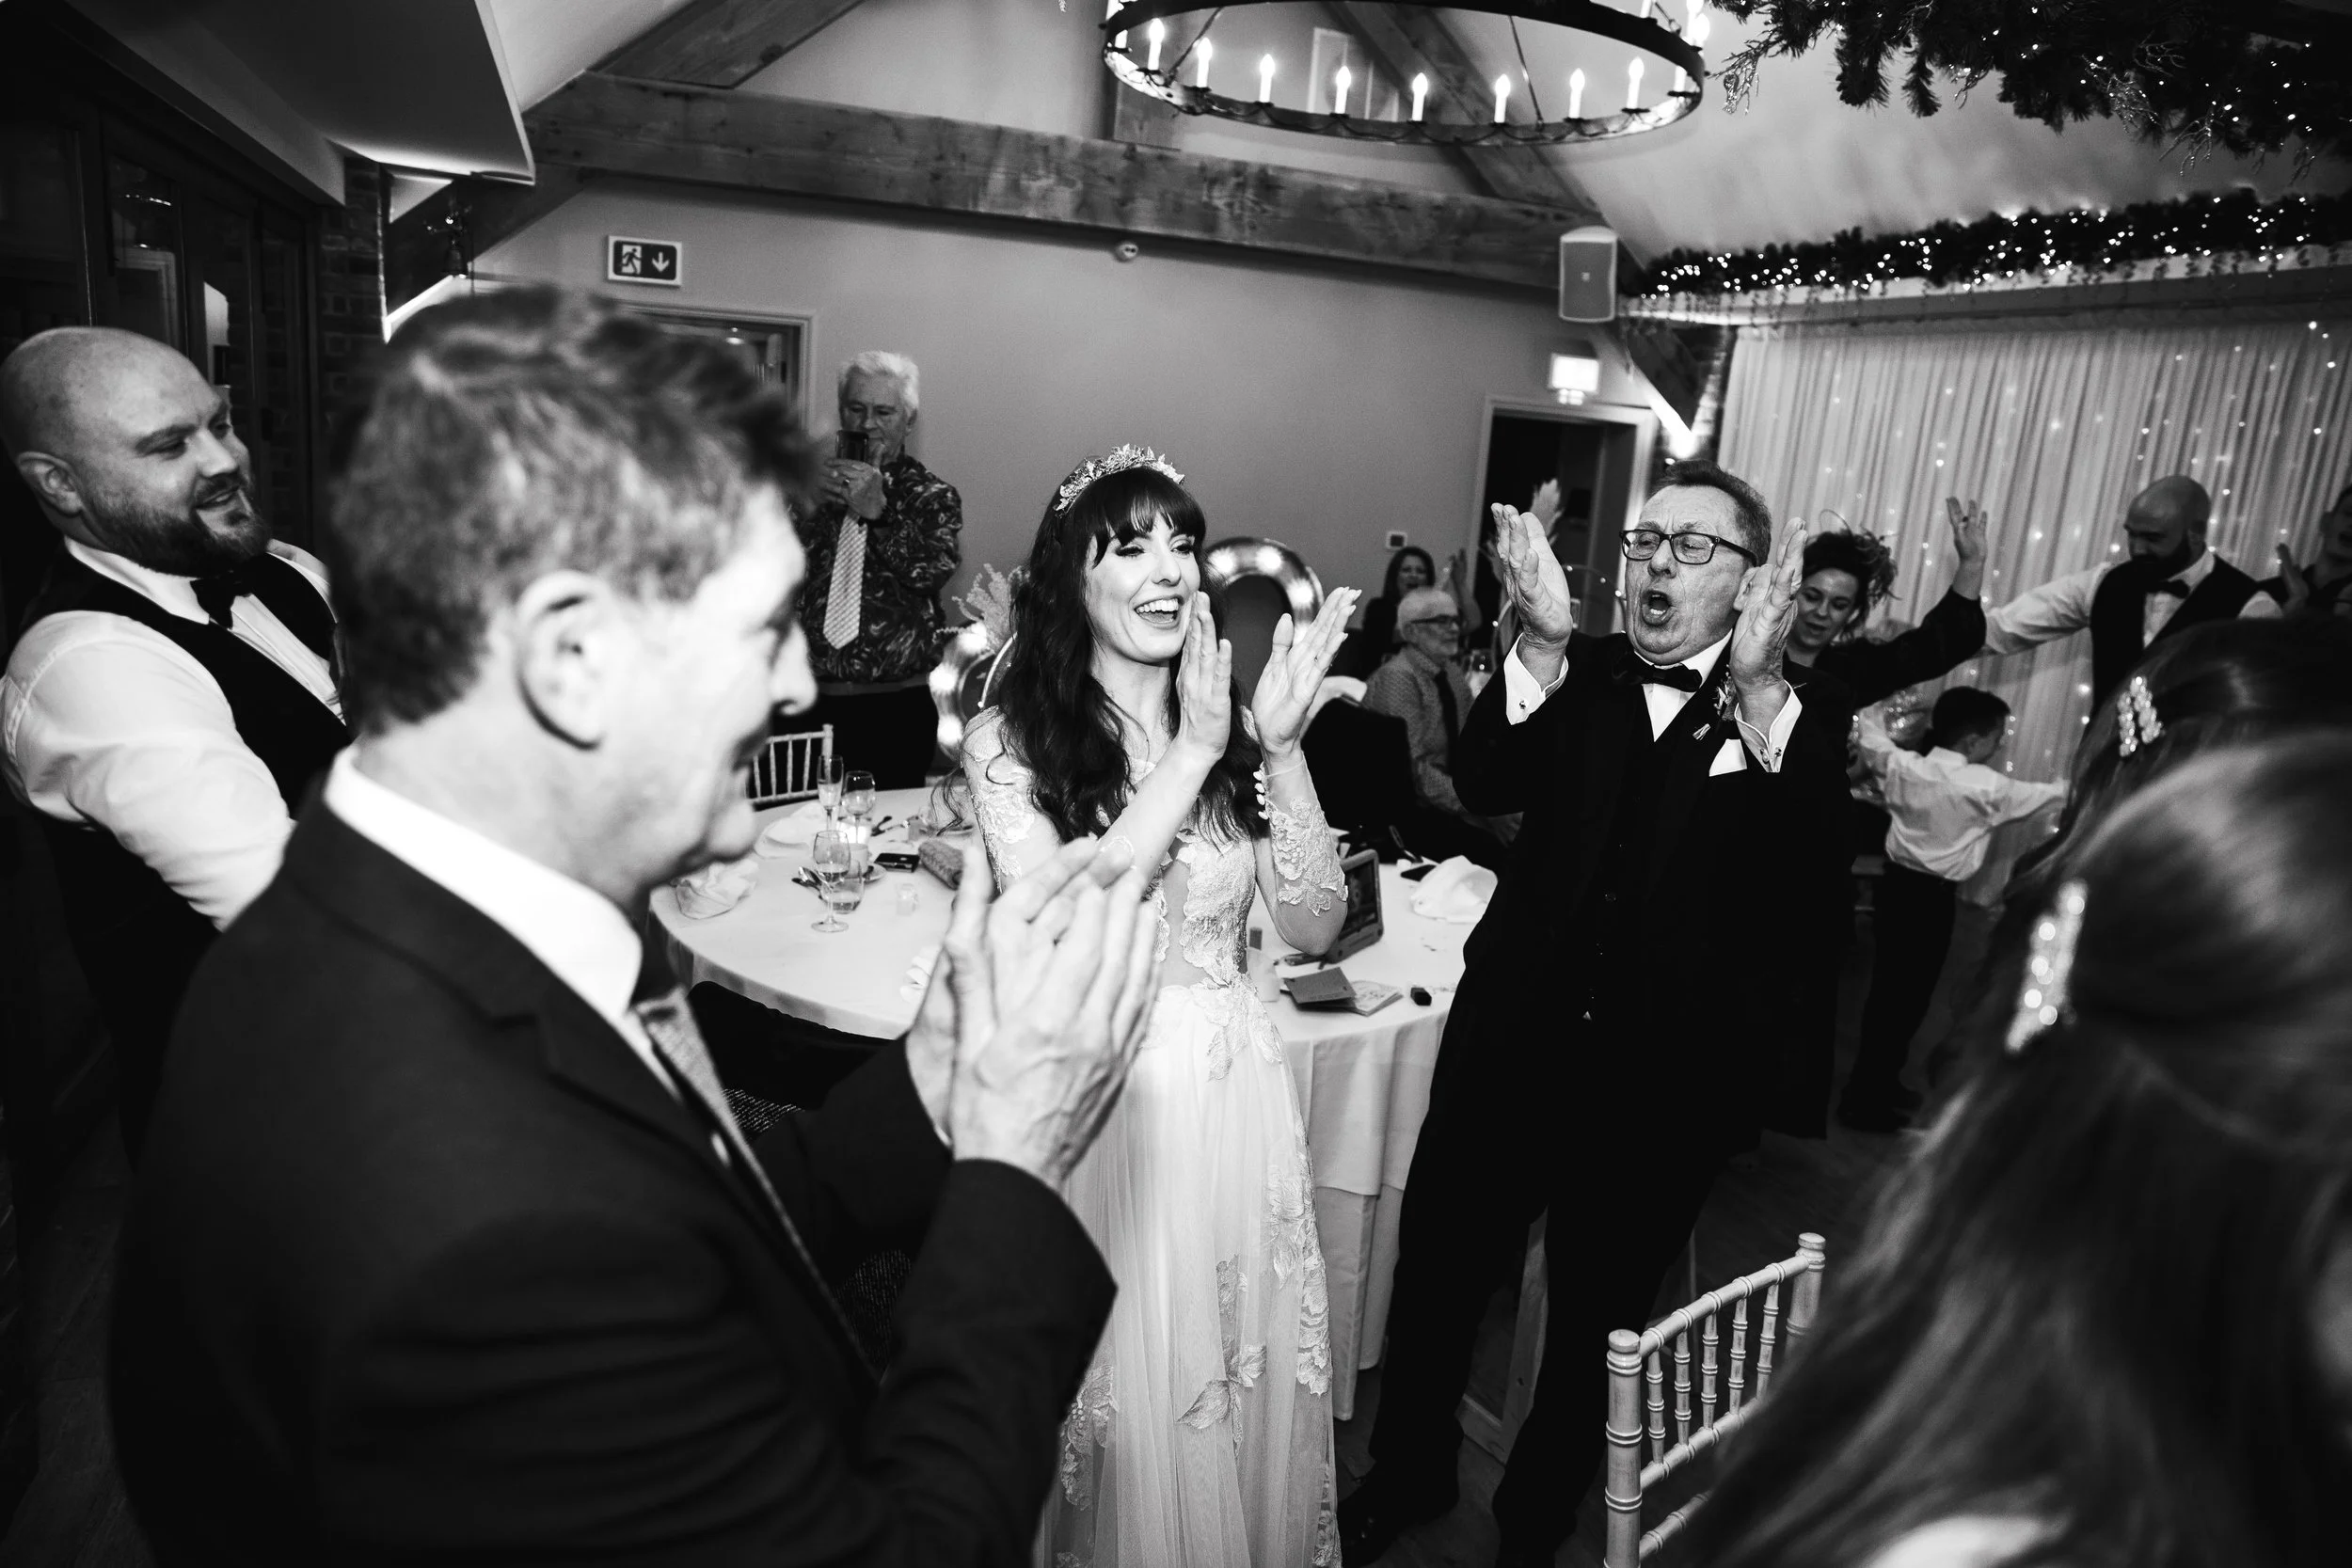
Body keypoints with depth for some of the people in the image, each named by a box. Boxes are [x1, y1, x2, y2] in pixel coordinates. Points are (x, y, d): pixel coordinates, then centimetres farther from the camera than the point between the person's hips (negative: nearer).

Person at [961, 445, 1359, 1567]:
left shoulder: (1235, 730, 2)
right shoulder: (1010, 741, -9)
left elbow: (1313, 927, -3)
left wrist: (1279, 746, -15)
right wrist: (1193, 755, -22)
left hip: (1236, 1094, 4)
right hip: (1093, 1105, -3)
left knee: (1245, 1399, 20)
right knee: (1122, 1415, 13)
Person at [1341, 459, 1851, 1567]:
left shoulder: (1788, 720, -4)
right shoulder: (1577, 682, 0)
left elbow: (1822, 849, -22)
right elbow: (1484, 783, -15)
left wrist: (1759, 686, -35)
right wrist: (1542, 646, -29)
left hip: (1668, 1085, -1)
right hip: (1513, 1046, 1)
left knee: (1597, 1318, 17)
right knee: (1437, 1276, 14)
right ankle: (1407, 1475, 41)